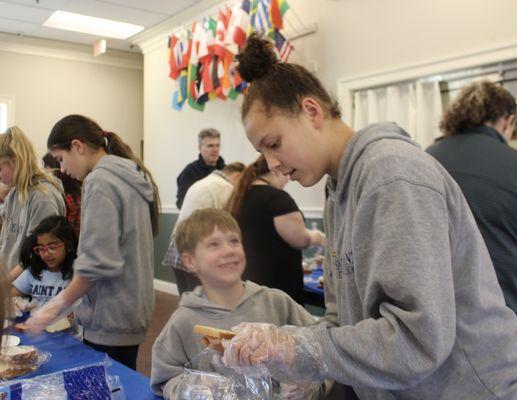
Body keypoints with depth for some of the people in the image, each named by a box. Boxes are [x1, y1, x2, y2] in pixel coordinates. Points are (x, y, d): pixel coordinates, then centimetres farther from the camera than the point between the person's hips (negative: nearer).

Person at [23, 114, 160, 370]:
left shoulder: (100, 181, -15)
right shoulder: (132, 177, 12)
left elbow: (98, 262, -20)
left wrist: (56, 306, -9)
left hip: (110, 320, -9)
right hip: (132, 310, 9)